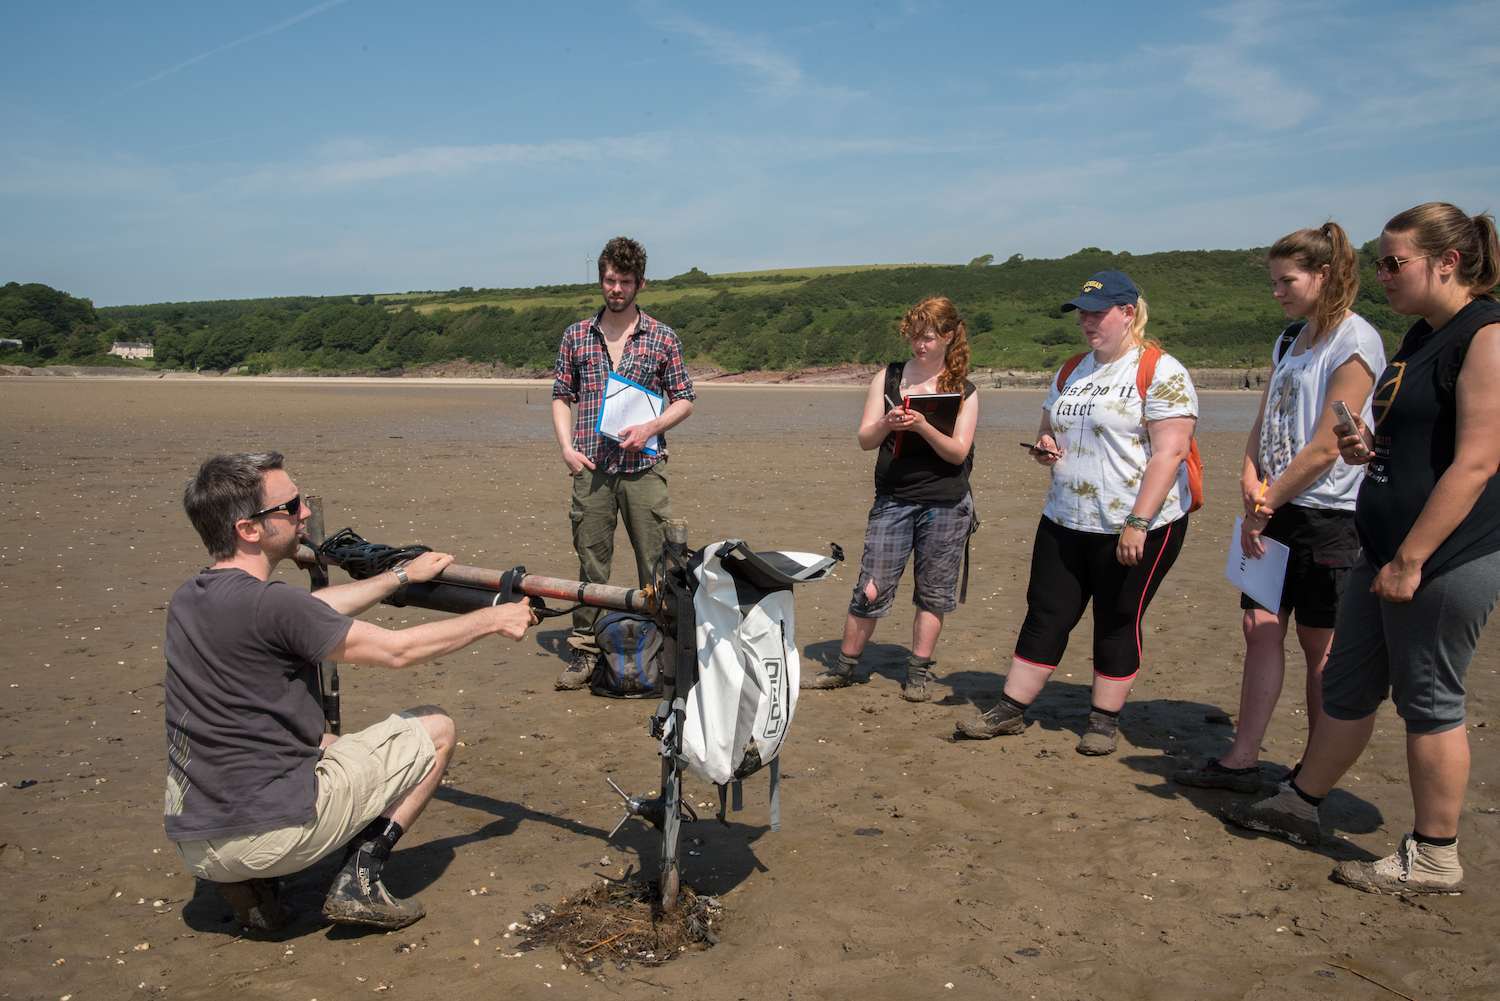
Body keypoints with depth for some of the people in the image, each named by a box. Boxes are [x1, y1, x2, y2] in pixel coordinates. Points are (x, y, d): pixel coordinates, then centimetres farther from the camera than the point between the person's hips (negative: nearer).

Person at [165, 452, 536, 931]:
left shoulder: (187, 599, 5)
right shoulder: (267, 604, -21)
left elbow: (313, 609, 18)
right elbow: (396, 649, -13)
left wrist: (403, 575, 25)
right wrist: (491, 619, 0)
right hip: (268, 834, -8)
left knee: (323, 742, 37)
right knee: (435, 730, 5)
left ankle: (248, 882, 18)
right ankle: (358, 882, 4)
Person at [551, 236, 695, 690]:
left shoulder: (663, 338, 6)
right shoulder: (576, 336, 11)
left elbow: (684, 400, 7)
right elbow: (561, 397, 14)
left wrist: (650, 427, -10)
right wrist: (566, 448, -1)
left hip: (643, 467, -1)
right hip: (591, 468, 1)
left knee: (656, 564, 1)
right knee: (590, 561, 6)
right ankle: (584, 650, 16)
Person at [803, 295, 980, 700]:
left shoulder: (964, 391, 2)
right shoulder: (888, 377, 5)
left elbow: (958, 452, -6)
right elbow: (865, 439, 2)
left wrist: (923, 427, -22)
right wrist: (886, 424, -19)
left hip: (945, 505, 0)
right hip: (893, 499, 1)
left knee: (933, 592, 6)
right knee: (872, 588, -1)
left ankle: (919, 673, 18)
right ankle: (843, 667, 12)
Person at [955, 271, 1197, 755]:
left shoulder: (1161, 372, -10)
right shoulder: (1072, 371, 13)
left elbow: (1170, 451, -18)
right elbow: (1048, 429, 25)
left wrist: (1137, 523, -24)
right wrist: (1044, 446, -1)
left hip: (1137, 527, -6)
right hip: (1065, 521, 6)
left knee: (1117, 623, 5)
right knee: (1045, 614, 8)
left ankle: (1104, 720, 20)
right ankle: (1010, 709, 15)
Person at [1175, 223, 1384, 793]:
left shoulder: (1355, 342, -12)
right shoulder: (1289, 340, 13)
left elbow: (1325, 448, -16)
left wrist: (1264, 509, -12)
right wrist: (1250, 475, -5)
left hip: (1329, 515, -7)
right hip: (1277, 510, 7)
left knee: (1319, 644, 3)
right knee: (1261, 628, 5)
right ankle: (1242, 761, 11)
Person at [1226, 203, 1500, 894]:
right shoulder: (1422, 335, 14)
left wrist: (1410, 560, -21)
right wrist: (1366, 445, 3)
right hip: (1388, 550, 9)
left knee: (1428, 701, 2)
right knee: (1348, 684, 17)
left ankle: (1434, 859, 18)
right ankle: (1300, 804, 32)